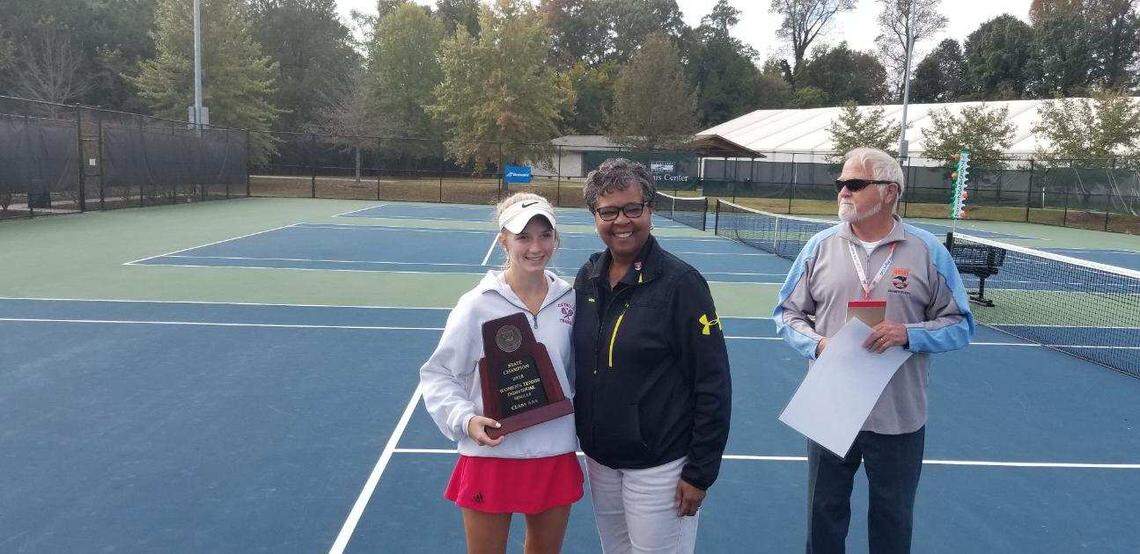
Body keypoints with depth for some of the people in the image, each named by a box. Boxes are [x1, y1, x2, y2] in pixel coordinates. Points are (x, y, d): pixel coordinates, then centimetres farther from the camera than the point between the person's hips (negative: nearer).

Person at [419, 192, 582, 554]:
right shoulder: (478, 304, -13)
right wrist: (465, 420, -20)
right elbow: (437, 373, -6)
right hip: (491, 455, -4)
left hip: (557, 456, 4)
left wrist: (579, 428, 7)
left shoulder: (568, 299, 0)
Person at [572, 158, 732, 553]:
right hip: (598, 460, 6)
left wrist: (700, 472, -14)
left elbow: (713, 385, -14)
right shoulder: (586, 279, 2)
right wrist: (582, 435, 11)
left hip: (658, 467, -6)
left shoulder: (680, 282, -15)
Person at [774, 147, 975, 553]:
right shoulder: (820, 246, 1)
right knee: (824, 513, 15)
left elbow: (960, 325, -1)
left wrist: (908, 334, -19)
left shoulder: (929, 252, -4)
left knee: (892, 521, 17)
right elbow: (787, 312, 6)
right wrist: (816, 344, -13)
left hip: (899, 419, -1)